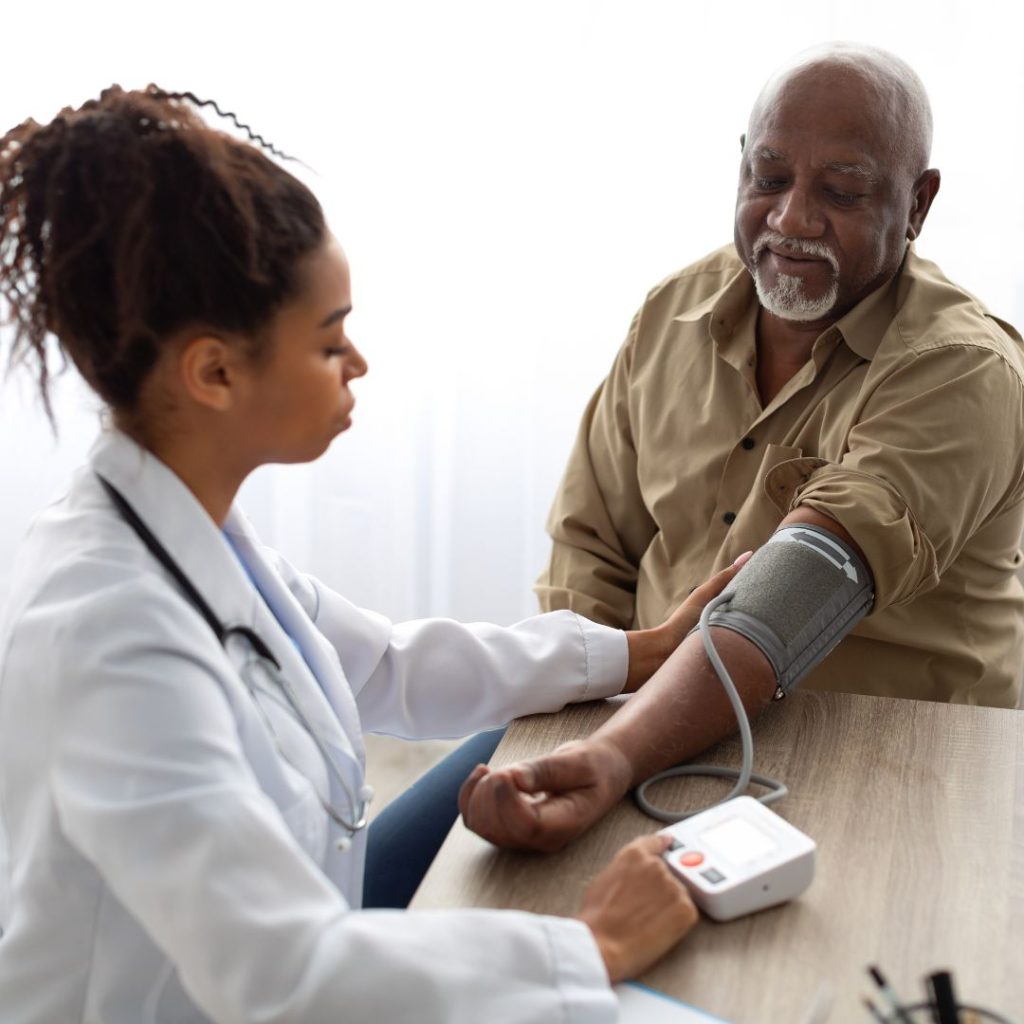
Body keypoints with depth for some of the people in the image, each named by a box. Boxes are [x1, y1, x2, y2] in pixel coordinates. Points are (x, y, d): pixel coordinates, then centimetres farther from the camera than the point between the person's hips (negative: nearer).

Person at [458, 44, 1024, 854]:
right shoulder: (676, 310, 4)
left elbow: (802, 598, -29)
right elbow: (592, 546, 7)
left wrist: (618, 757, -43)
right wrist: (576, 749, -8)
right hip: (668, 741, 4)